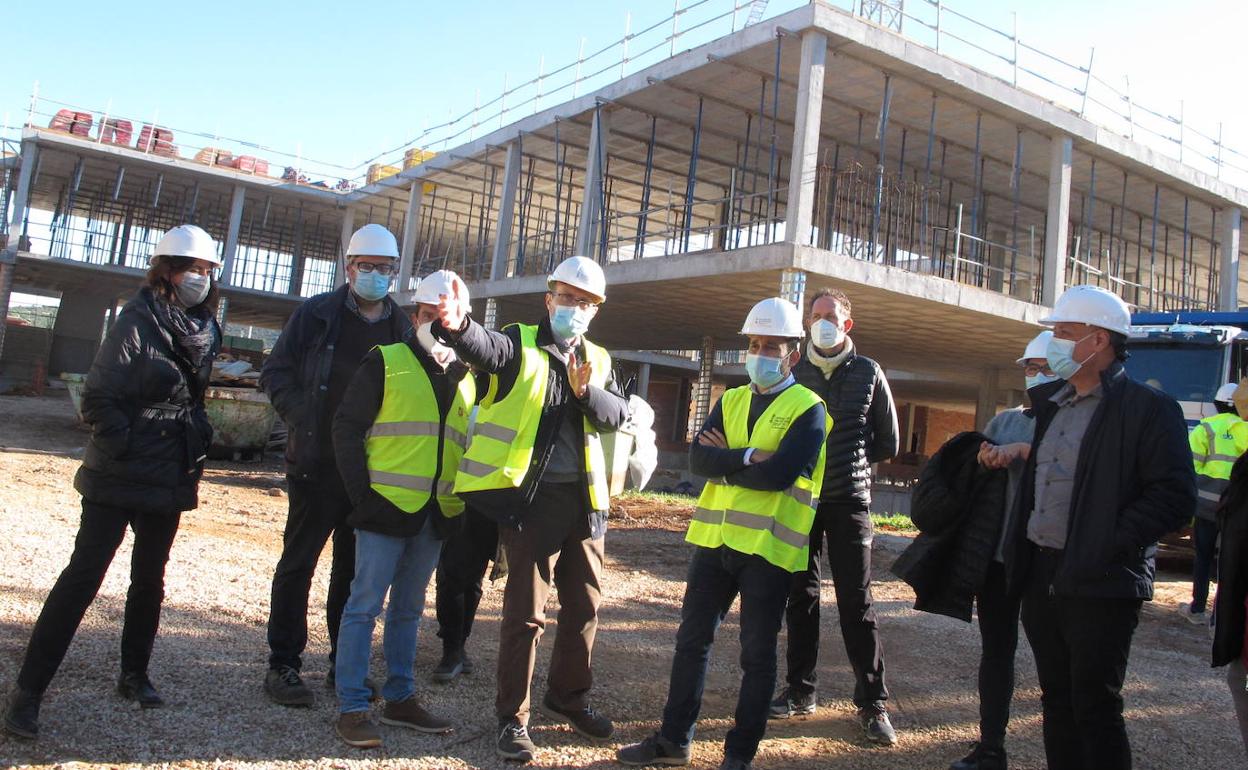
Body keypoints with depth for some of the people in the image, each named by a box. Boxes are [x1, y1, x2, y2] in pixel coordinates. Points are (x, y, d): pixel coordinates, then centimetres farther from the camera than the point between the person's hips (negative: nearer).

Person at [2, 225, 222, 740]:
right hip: (118, 479, -6)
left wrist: (197, 441, 9)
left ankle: (134, 675, 30)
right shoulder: (138, 320, -12)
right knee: (83, 576, -6)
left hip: (170, 481, 7)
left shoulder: (204, 329, 8)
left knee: (150, 578, 15)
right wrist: (124, 445, -16)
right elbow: (99, 397, -14)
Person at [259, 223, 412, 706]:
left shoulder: (403, 327, 8)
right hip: (318, 462, -3)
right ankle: (283, 665, 13)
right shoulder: (318, 314, 0)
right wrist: (303, 420, -10)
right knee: (299, 561, 3)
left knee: (357, 566, 11)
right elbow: (277, 372, 1)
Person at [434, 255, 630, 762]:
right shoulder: (520, 345, -1)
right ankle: (512, 716, 14)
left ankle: (568, 696, 36)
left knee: (585, 605, 16)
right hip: (531, 496, -5)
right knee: (526, 610, -1)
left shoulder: (597, 360, 14)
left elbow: (618, 414, 0)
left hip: (584, 499, 6)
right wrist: (457, 326, -46)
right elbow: (484, 346, -24)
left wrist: (586, 392, -20)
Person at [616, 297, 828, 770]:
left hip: (769, 545, -5)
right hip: (715, 537, 6)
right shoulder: (731, 401, 11)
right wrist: (749, 457, -17)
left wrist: (724, 462, -9)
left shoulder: (808, 409, -6)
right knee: (692, 638, 12)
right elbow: (698, 458, -3)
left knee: (757, 653, 6)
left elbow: (780, 474, -20)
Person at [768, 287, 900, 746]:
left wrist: (850, 464, 6)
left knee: (856, 603, -1)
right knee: (801, 596, 8)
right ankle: (801, 690, 20)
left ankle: (872, 703, 7)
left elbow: (887, 443, 8)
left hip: (849, 501, -2)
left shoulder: (868, 373, 2)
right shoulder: (794, 372, 3)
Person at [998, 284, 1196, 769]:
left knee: (1095, 707, 0)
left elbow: (1175, 496, -14)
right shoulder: (1049, 403, 14)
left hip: (1100, 584, -7)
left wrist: (1110, 544, -18)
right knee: (1057, 699, 15)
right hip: (1040, 577, 7)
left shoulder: (1148, 408, -8)